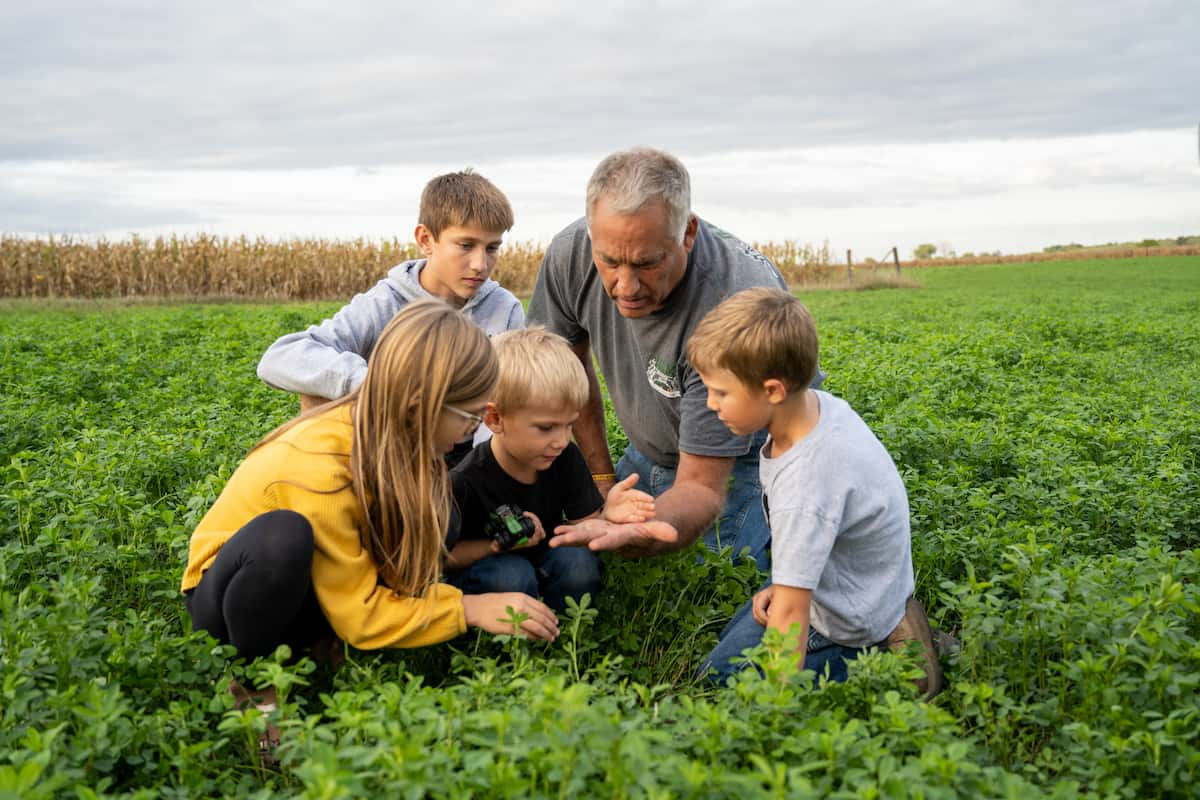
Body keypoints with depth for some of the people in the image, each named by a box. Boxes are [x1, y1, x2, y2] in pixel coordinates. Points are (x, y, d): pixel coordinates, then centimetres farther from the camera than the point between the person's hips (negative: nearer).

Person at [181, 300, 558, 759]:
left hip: (296, 596, 7)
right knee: (283, 535, -40)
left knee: (434, 512, -12)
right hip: (227, 596, -7)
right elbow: (359, 614, -27)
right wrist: (470, 609, -24)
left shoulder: (386, 435, -13)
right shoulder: (319, 466, -34)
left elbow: (421, 543, -3)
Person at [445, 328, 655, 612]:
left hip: (540, 561, 4)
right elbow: (445, 556, -14)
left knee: (579, 560, -25)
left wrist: (606, 516, -31)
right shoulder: (465, 482, -26)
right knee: (512, 574, -34)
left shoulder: (565, 457, -12)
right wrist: (497, 546, -31)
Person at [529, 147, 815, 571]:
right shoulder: (570, 254, -22)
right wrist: (602, 477, -1)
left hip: (745, 453, -4)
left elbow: (702, 487, -35)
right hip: (651, 452, 5)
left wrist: (647, 532, -56)